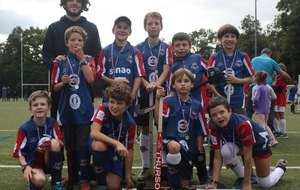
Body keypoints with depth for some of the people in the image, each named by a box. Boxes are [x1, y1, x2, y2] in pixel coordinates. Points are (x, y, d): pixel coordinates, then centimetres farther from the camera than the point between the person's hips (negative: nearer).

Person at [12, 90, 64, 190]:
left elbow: (61, 143, -7)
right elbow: (19, 152, -6)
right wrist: (25, 166, -23)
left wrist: (51, 141, -28)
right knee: (40, 181, -36)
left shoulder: (53, 123, -4)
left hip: (50, 162, 3)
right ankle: (32, 181, 7)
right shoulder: (24, 129, -9)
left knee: (54, 143, -29)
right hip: (33, 163, -3)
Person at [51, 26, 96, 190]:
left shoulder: (88, 60, 4)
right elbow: (55, 87, 8)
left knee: (83, 145, -6)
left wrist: (82, 58, -13)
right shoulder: (61, 62, 7)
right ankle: (73, 177, 24)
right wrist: (63, 82, -13)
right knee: (70, 146, 10)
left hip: (84, 110, -2)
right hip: (66, 109, 2)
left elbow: (91, 79, -14)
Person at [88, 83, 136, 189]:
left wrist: (128, 177, -7)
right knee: (100, 146, -38)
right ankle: (101, 181, -13)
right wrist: (117, 143, -46)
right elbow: (94, 133, -34)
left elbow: (129, 150, -8)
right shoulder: (103, 109, -23)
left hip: (115, 152, 1)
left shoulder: (130, 123, -18)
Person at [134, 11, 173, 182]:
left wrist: (157, 84, -23)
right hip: (143, 93, 0)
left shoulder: (167, 48, 6)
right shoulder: (138, 48, 6)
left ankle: (164, 166, 12)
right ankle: (146, 168, 13)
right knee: (145, 130, 4)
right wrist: (147, 84, -20)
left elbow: (166, 70, -4)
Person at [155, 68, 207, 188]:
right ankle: (174, 184, -20)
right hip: (170, 140, -4)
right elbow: (158, 121, -19)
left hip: (189, 147, 4)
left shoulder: (197, 105, 3)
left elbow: (200, 131, 9)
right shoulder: (168, 102, -5)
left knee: (186, 183, 9)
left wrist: (200, 150, 8)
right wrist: (158, 100, -27)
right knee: (175, 146, -39)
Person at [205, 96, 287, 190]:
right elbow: (217, 157, -22)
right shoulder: (215, 128, -24)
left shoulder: (243, 124, -41)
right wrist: (214, 182, -29)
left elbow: (248, 156, -36)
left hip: (259, 143, -4)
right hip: (238, 143, 4)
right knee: (225, 151, -30)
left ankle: (281, 167, 32)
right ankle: (242, 178, -4)